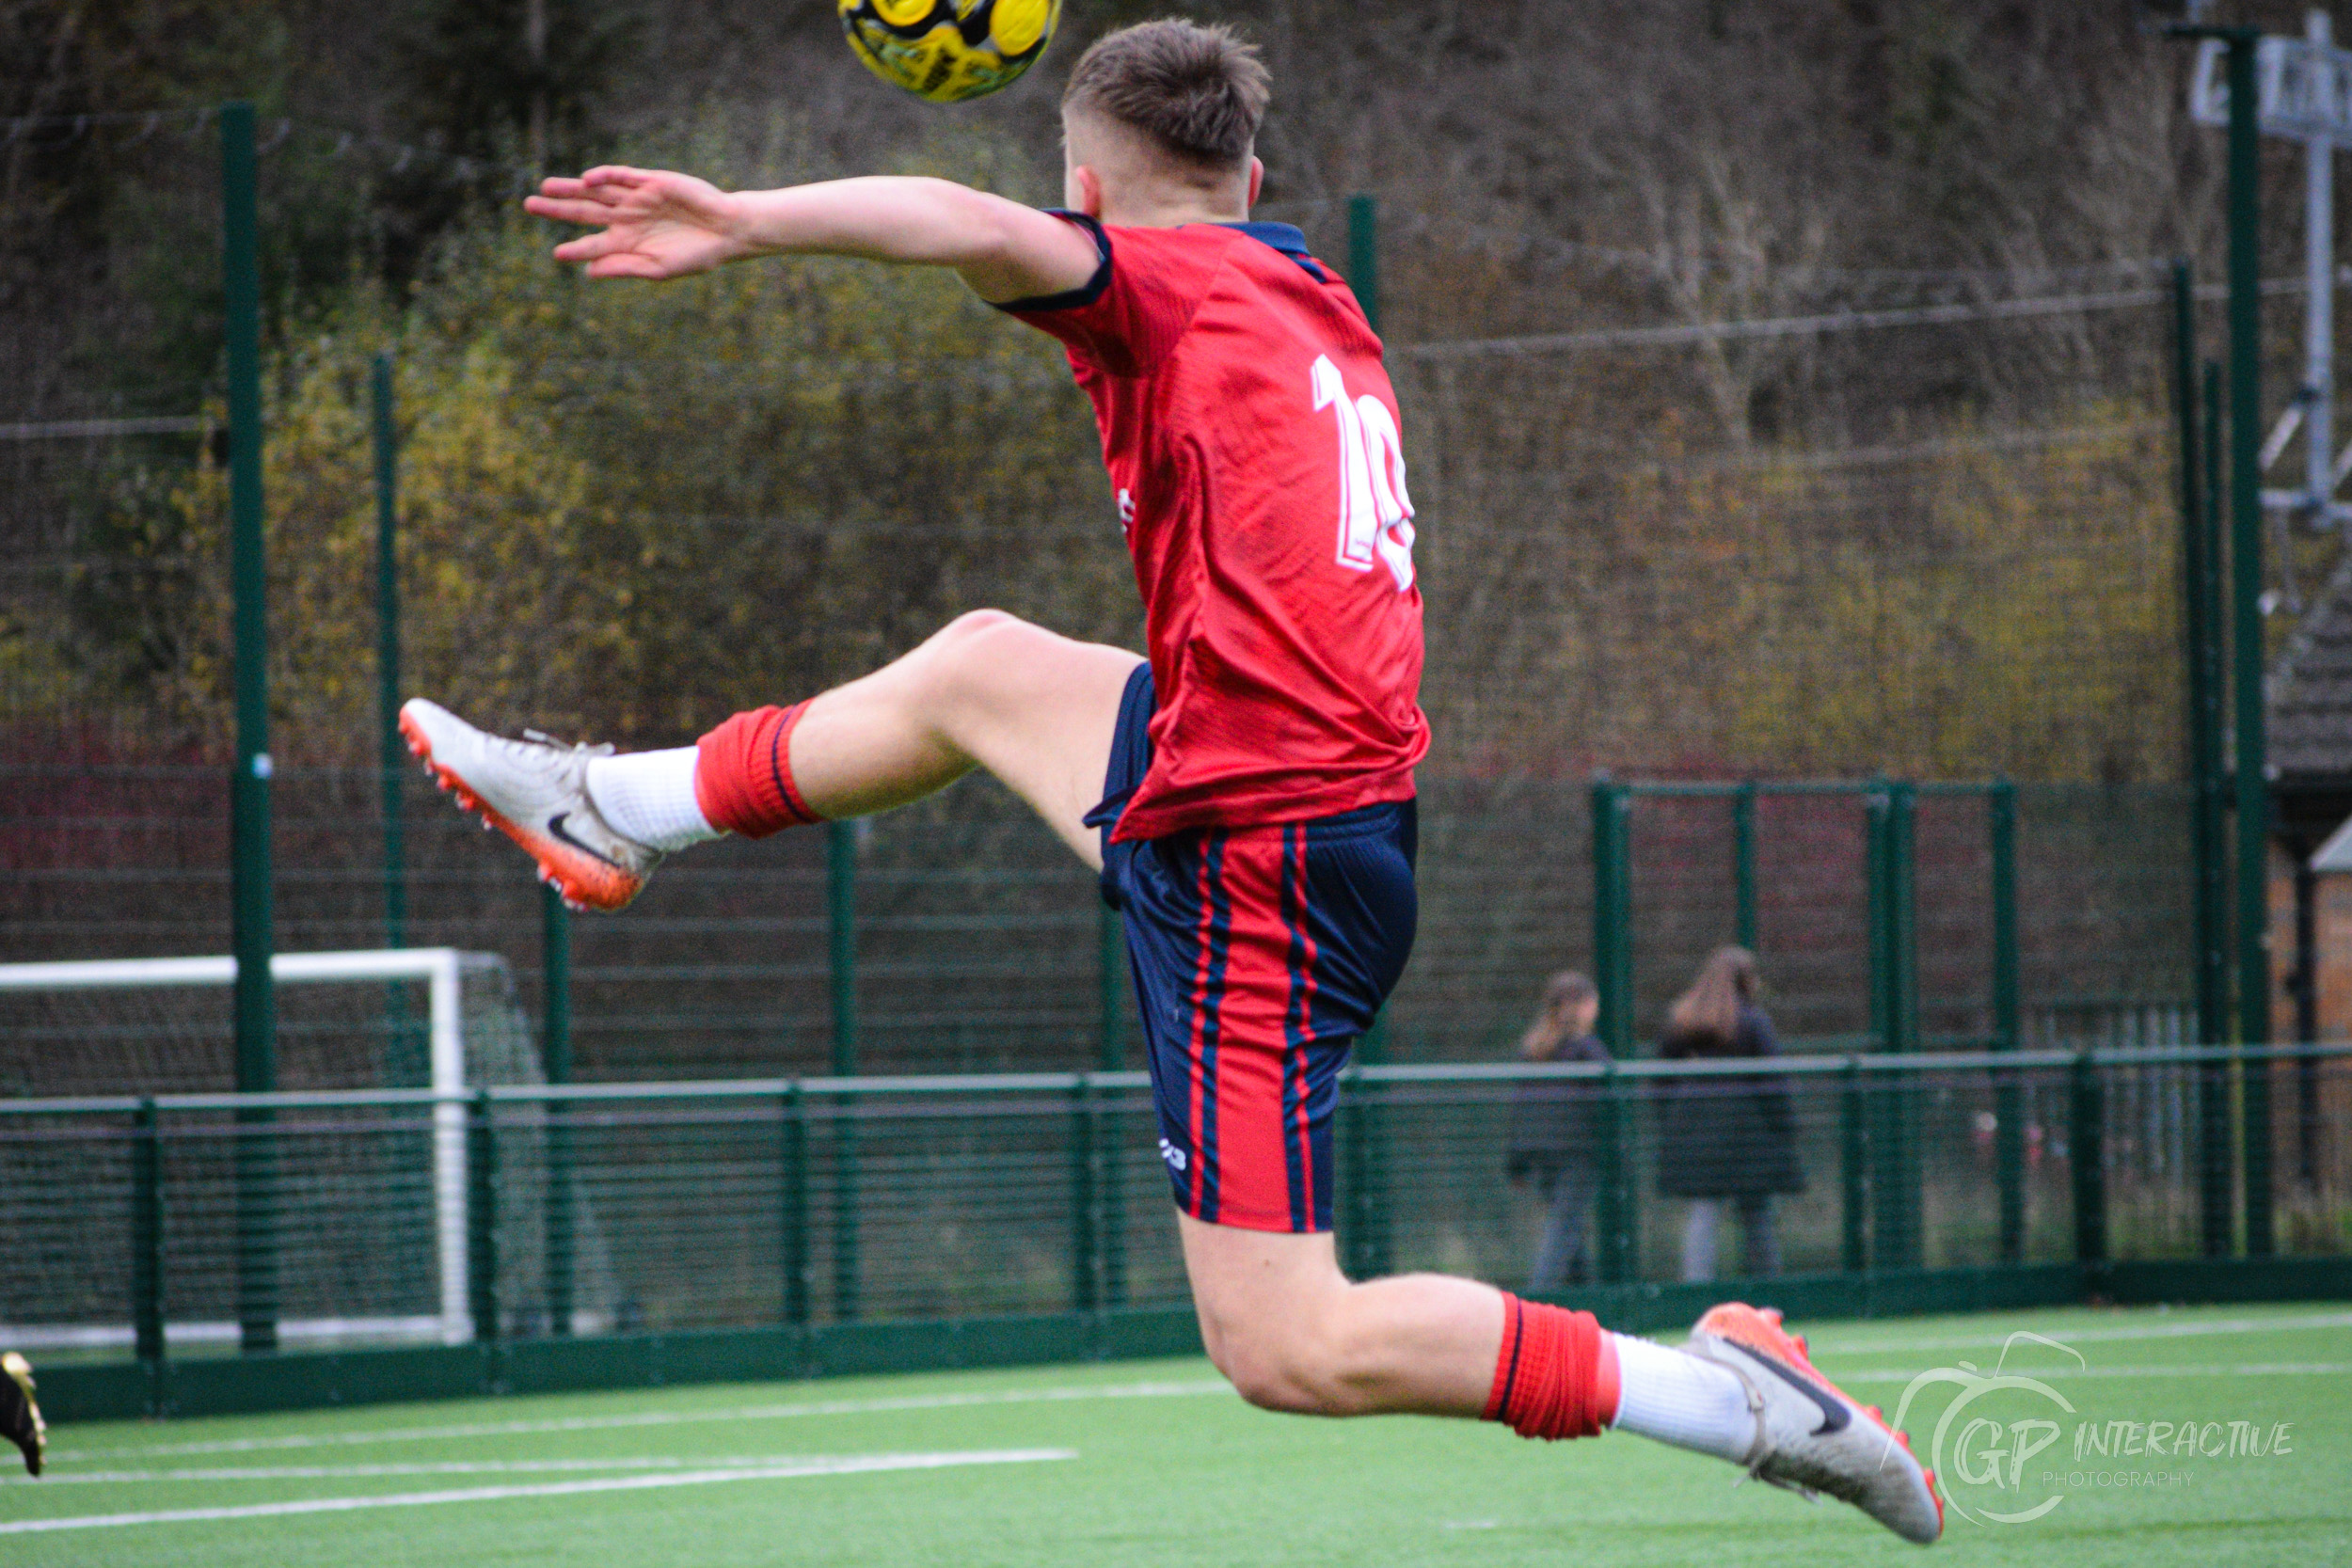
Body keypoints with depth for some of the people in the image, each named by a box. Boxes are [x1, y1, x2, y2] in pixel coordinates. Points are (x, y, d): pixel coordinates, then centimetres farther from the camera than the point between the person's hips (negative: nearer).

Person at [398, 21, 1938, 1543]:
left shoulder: (1171, 281, -8)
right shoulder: (1319, 304, 14)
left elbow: (983, 229, -29)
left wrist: (742, 220, -33)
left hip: (1256, 866, -9)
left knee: (1288, 1351, -8)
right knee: (977, 667, 27)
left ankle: (1741, 1398, -11)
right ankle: (614, 811, 45)